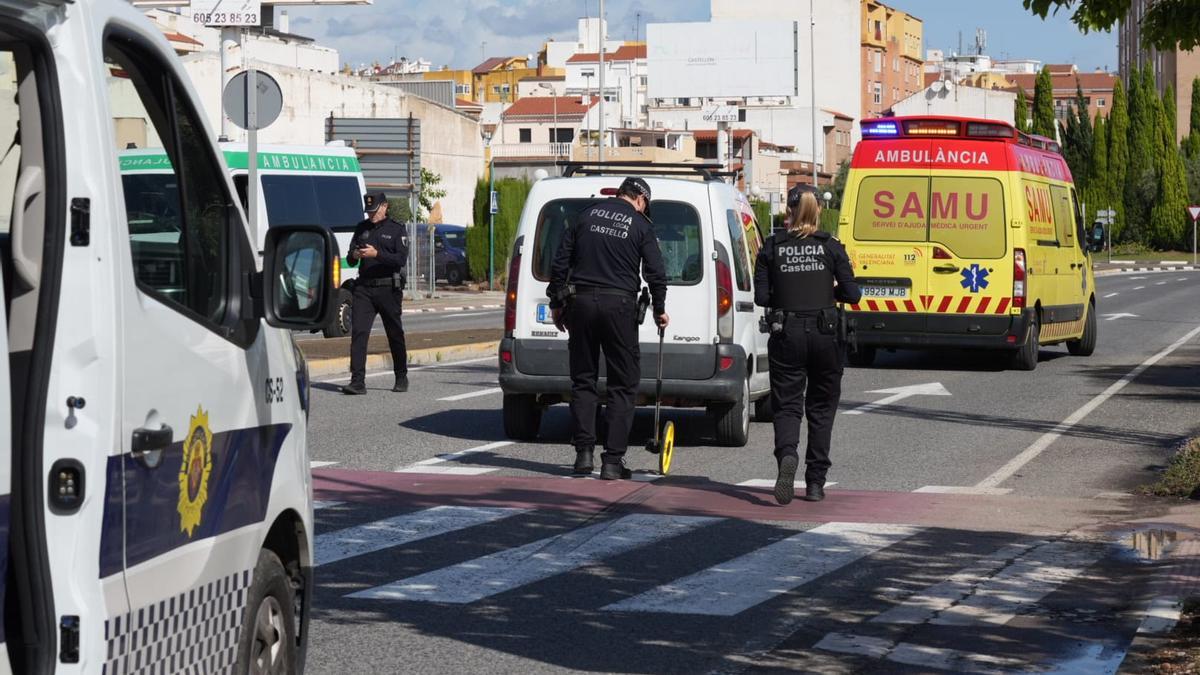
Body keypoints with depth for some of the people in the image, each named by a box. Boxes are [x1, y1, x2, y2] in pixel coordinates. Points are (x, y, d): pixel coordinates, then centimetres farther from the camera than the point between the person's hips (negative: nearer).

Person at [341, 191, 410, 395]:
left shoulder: (397, 230, 1)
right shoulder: (361, 229, 14)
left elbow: (401, 259, -12)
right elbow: (350, 260, 14)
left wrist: (376, 254, -23)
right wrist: (354, 255, -10)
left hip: (388, 289, -3)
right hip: (364, 287, 3)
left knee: (395, 334, 8)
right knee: (358, 332, -10)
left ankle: (401, 378, 23)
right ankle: (357, 381, -13)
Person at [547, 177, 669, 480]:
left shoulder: (587, 216, 11)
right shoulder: (641, 225, 2)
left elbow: (560, 262, 10)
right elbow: (656, 273, -1)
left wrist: (557, 303, 16)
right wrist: (659, 310, 14)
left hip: (581, 302, 3)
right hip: (618, 304, -3)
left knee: (583, 380, 12)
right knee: (623, 384, 3)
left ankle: (584, 453, 9)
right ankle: (613, 460, -3)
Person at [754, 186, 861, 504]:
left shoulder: (772, 248, -1)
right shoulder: (831, 247, -1)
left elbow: (761, 297, -3)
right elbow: (852, 293, -3)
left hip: (787, 335, 0)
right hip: (825, 335, 0)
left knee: (787, 405, 4)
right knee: (821, 409, 12)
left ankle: (787, 455, -27)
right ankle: (815, 483, 11)